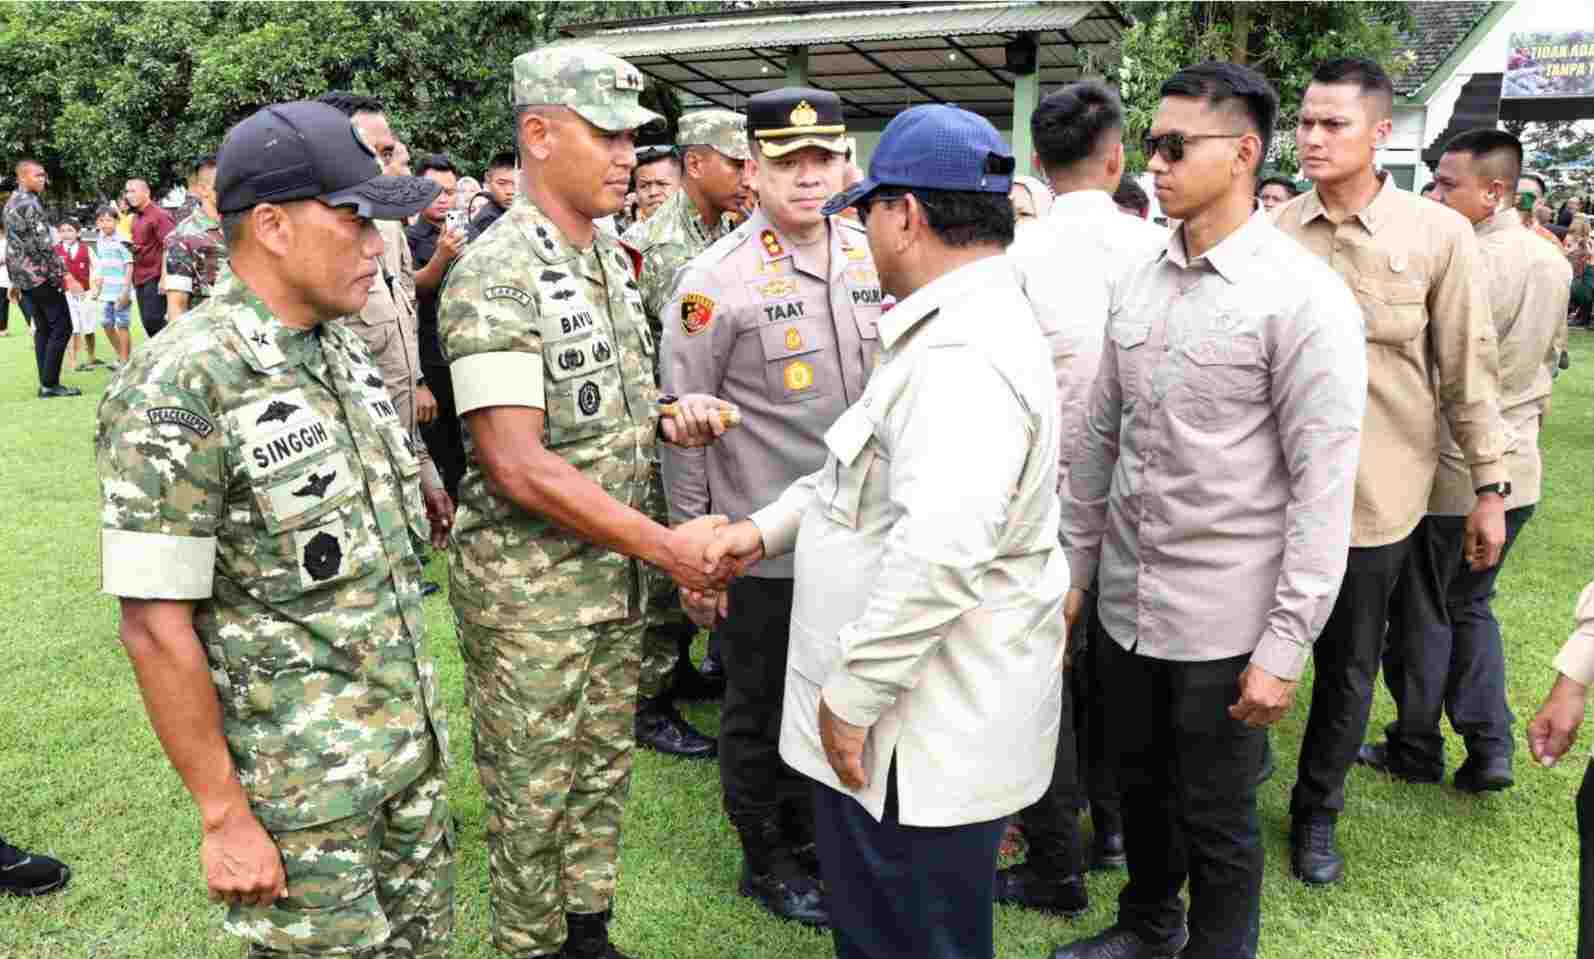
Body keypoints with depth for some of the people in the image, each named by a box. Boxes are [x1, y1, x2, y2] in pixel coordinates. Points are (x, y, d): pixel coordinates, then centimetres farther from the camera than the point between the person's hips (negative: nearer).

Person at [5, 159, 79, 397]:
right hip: (41, 275, -10)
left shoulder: (11, 202, 16)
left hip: (23, 276, 10)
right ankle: (50, 384, -6)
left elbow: (13, 244, 19)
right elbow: (44, 244, -20)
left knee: (42, 329, 12)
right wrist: (59, 274, -15)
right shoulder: (30, 203, -14)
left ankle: (46, 383, 11)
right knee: (61, 327, -5)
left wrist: (16, 281, 22)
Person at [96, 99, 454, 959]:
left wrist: (418, 713, 16)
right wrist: (225, 817, -15)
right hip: (299, 785, -7)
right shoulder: (179, 386, -19)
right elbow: (156, 625, -18)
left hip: (411, 744, 7)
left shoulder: (344, 350, 5)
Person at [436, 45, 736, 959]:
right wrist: (669, 547, -22)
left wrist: (669, 413, -2)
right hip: (528, 586, -8)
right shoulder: (496, 275, -19)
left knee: (603, 769, 20)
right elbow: (518, 466, -24)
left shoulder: (613, 255, 7)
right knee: (534, 796, 9)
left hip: (616, 573, 8)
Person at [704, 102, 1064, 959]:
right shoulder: (954, 327, 12)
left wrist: (850, 694, -25)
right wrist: (767, 528, 11)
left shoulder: (963, 358, -25)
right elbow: (877, 470, 21)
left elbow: (939, 551, -35)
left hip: (922, 743, -10)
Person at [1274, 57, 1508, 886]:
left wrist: (1489, 484, 0)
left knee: (1349, 665, 13)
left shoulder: (1439, 235, -5)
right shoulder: (1271, 233, -1)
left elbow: (1469, 367, -1)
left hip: (1376, 491, -1)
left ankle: (1317, 809, 34)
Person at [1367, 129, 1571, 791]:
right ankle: (1489, 749, 18)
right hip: (1518, 471, 7)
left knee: (1423, 616, 9)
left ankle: (1416, 750, 23)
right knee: (1472, 606, 21)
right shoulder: (1555, 263, 4)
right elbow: (1549, 362, 14)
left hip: (1449, 471, -7)